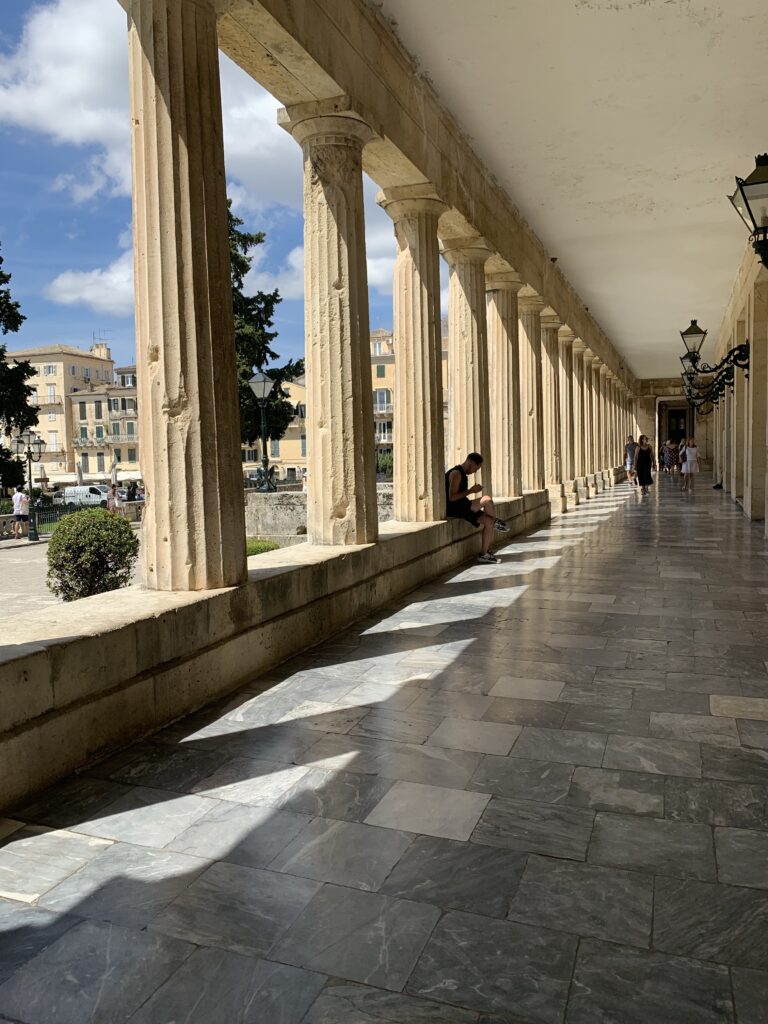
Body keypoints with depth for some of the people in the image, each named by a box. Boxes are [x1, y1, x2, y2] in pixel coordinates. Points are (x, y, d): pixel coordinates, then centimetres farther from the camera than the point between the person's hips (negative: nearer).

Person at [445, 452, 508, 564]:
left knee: (488, 521, -1)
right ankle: (496, 522, 5)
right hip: (453, 508, -10)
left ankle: (484, 554, 2)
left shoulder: (462, 474, 18)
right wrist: (470, 491, -18)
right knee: (487, 500, -22)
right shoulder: (456, 473, -14)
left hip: (462, 507, 10)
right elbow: (452, 497, -23)